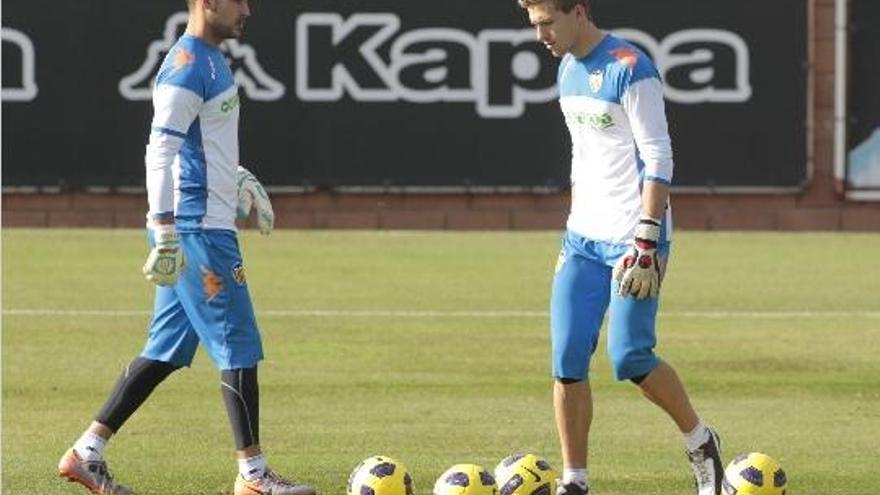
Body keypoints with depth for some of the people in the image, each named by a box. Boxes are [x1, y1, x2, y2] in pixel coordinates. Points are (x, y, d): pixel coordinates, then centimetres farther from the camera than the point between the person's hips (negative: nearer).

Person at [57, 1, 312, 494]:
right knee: (239, 347, -3)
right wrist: (165, 233, -26)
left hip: (206, 227, 10)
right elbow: (161, 152, -22)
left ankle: (87, 452, 12)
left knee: (167, 350, 11)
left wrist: (242, 180, 35)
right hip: (199, 230, -10)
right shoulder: (187, 68, -16)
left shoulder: (210, 59, 15)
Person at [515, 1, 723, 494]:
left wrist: (646, 243, -21)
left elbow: (658, 160, -16)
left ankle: (701, 442, 11)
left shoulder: (630, 70, -13)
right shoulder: (569, 70, 13)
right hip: (584, 240, 8)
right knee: (567, 359, -1)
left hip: (631, 238, -8)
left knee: (629, 357, -12)